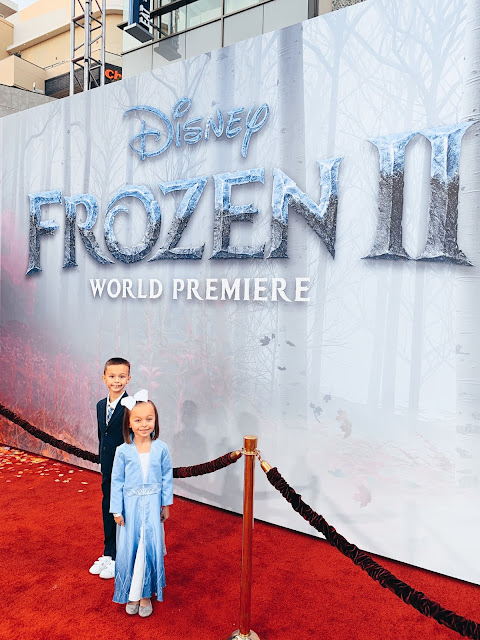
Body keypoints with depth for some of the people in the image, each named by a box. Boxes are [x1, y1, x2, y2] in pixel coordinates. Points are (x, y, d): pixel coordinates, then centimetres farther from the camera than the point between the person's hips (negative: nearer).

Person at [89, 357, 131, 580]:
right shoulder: (101, 405, 5)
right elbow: (102, 437, 13)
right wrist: (104, 465, 13)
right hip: (108, 470, 7)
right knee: (108, 511, 19)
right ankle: (108, 555, 37)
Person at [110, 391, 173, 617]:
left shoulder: (161, 448, -8)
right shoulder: (123, 451, -9)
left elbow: (167, 477, 1)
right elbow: (117, 480, -3)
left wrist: (166, 503, 4)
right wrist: (116, 509, -3)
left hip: (153, 505, 0)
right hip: (130, 505, 0)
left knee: (151, 546, 1)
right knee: (129, 547, 8)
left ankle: (146, 594, 20)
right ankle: (131, 594, 28)